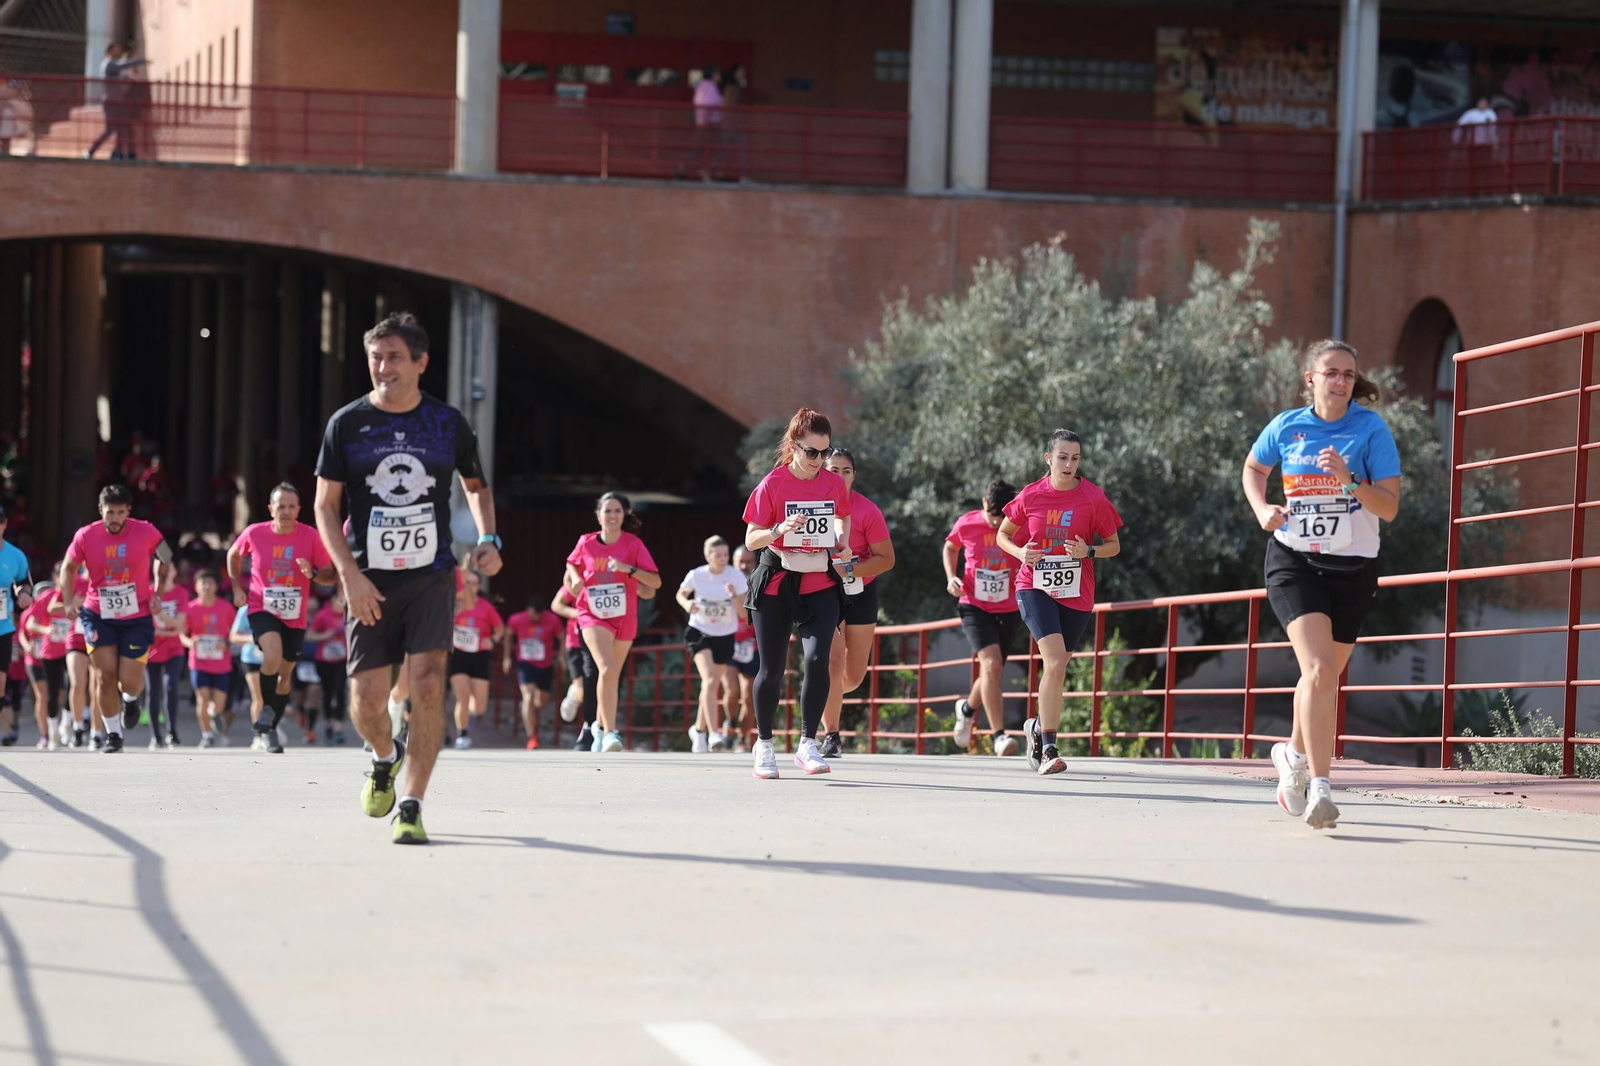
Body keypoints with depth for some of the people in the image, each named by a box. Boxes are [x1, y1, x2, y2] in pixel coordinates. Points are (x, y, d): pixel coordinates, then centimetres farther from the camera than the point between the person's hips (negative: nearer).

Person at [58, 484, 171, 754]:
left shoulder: (146, 532, -12)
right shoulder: (85, 537, -9)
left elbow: (164, 559, 6)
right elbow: (68, 567, 8)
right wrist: (68, 601, -2)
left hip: (137, 617, -1)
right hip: (99, 616, 1)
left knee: (130, 680, -3)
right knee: (105, 676, -5)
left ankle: (132, 699, 35)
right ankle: (113, 735, 10)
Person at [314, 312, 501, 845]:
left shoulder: (448, 423, 3)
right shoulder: (347, 423, 0)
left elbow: (477, 486, 19)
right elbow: (325, 505, 2)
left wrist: (488, 539, 1)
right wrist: (350, 574, -10)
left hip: (432, 578, 0)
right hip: (370, 583, 0)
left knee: (427, 683, -15)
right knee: (367, 701, -1)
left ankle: (412, 807, -7)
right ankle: (386, 759, 34)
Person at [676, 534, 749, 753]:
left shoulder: (736, 577, -11)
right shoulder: (696, 576, -12)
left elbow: (743, 614, -11)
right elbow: (680, 594, 8)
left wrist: (735, 596, -30)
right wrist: (686, 603, -15)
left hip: (725, 636, 2)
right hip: (699, 632, -2)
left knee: (711, 685, 12)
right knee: (711, 680, -23)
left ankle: (699, 729, 35)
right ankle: (713, 733, -27)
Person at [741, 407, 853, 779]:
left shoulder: (834, 483, 0)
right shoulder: (772, 484, -9)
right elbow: (751, 540, -7)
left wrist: (843, 542, 2)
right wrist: (780, 530, -26)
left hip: (821, 584, 2)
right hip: (776, 584, -2)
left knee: (817, 659, -16)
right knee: (772, 669, 3)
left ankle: (808, 745, -6)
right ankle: (763, 745, 21)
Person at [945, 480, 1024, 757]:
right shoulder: (966, 524, -7)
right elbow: (950, 547, 14)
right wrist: (951, 577, -1)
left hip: (1009, 610, 2)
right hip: (975, 607, -2)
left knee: (992, 673, 12)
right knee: (991, 663, -23)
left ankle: (968, 708, 46)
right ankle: (999, 734, -22)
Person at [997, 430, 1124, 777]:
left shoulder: (1093, 498, -5)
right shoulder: (1030, 496, -3)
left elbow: (1113, 545, 4)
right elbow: (1003, 534, 12)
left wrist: (1088, 552, -16)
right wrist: (1020, 553, -9)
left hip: (1076, 593, 2)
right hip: (1035, 588, -2)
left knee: (1057, 666, 10)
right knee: (1055, 661, -20)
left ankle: (1038, 726, 39)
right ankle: (1049, 748, -19)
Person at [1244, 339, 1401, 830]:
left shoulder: (1372, 429, -5)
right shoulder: (1287, 427, -1)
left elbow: (1389, 508, -8)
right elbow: (1253, 467, 21)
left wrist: (1350, 481, -25)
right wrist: (1261, 509, 2)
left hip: (1353, 568, 1)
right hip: (1294, 562, -1)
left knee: (1324, 678, 13)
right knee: (1318, 670, -20)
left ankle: (1294, 753, 42)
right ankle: (1319, 787, -21)